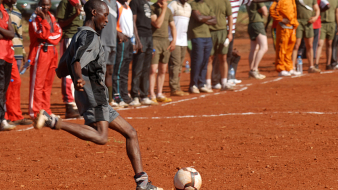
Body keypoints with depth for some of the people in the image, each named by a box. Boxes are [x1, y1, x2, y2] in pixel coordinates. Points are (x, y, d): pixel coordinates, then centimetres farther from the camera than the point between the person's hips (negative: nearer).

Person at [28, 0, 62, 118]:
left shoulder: (52, 18, 16)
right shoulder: (35, 19, -5)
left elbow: (58, 32, 6)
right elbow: (42, 34, -16)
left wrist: (49, 37, -11)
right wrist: (43, 18, -20)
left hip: (52, 52, 7)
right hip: (40, 52, -7)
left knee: (48, 84, 10)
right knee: (37, 83, -8)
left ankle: (45, 110, 16)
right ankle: (35, 112, -9)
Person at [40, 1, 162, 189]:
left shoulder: (79, 36, 22)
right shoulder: (90, 36, -7)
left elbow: (60, 71, 25)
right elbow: (77, 61, -28)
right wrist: (78, 77, -49)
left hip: (98, 99, 11)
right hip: (93, 94, -11)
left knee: (130, 132, 13)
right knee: (101, 137, -30)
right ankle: (52, 121, -27)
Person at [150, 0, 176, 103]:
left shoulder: (168, 10, 14)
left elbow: (172, 26, 20)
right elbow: (157, 24, -18)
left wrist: (174, 40, 7)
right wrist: (163, 9, -17)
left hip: (166, 41, 7)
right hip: (155, 40, -7)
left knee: (163, 70, 9)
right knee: (153, 70, -10)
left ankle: (159, 94, 15)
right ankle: (152, 95, -7)